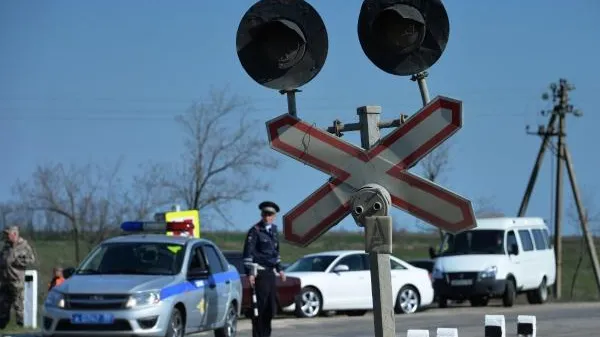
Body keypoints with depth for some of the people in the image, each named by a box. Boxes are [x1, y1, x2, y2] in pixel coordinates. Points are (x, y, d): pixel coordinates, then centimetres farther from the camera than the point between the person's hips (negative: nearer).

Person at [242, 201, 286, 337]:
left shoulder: (273, 230, 16)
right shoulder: (255, 231, -7)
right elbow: (248, 253, -11)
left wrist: (279, 269, 21)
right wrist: (249, 273, -17)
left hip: (270, 272, 8)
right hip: (259, 273, -8)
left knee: (271, 306, 8)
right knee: (260, 306, -9)